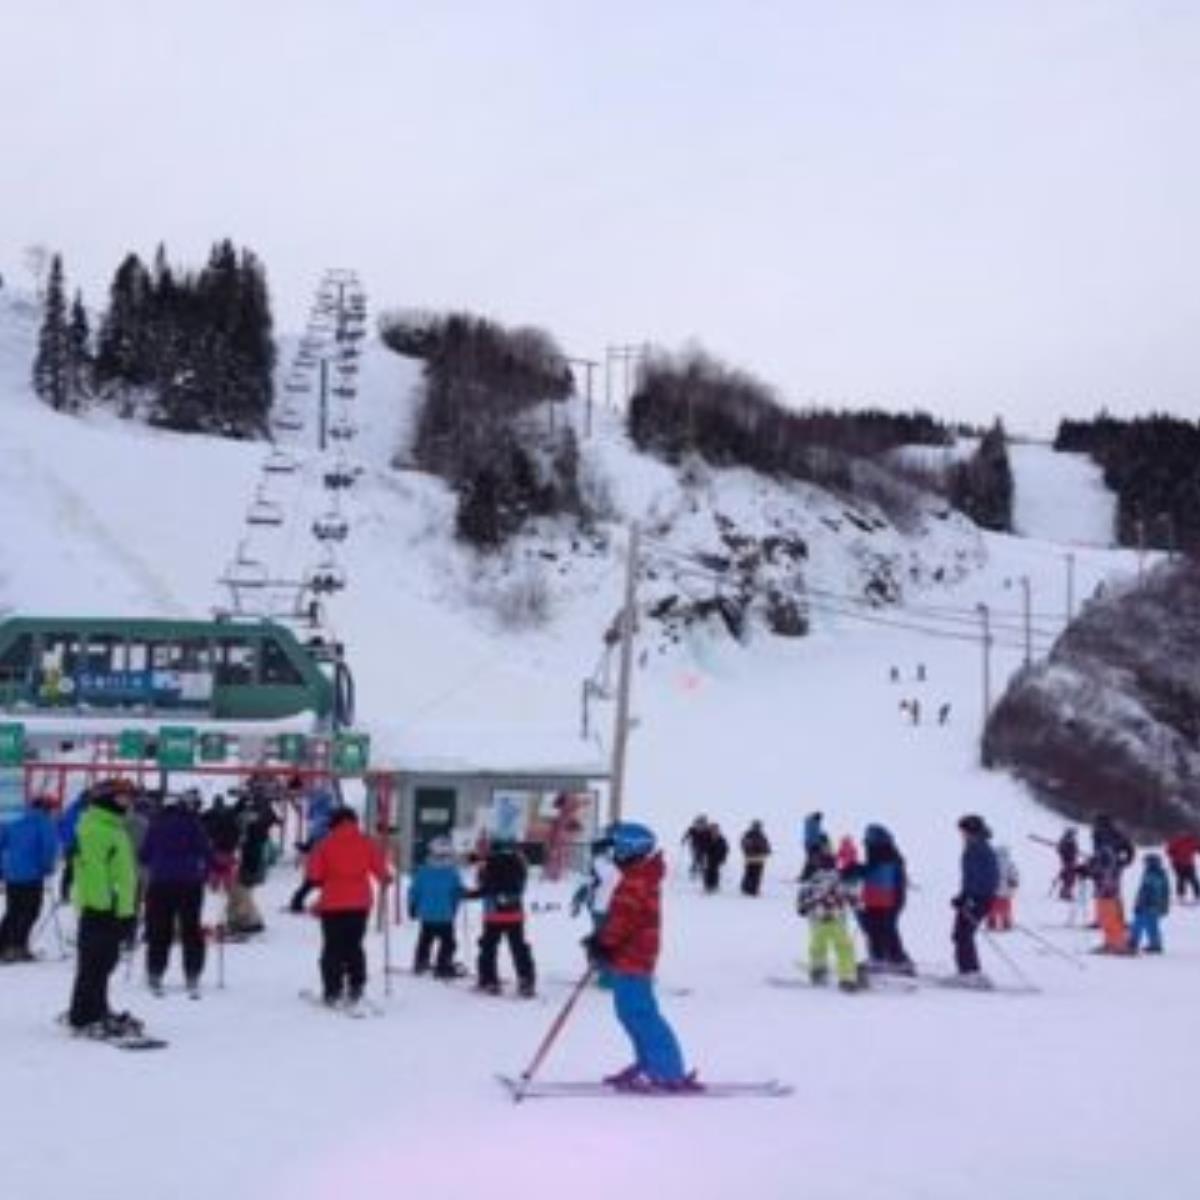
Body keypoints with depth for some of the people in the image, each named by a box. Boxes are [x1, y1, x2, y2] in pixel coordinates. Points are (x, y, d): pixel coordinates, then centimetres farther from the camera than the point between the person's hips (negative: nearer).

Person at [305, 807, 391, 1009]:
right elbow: (380, 867, 0)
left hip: (332, 903, -2)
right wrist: (385, 879, 22)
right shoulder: (366, 843, 0)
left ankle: (332, 991, 3)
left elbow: (314, 873, -6)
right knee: (354, 947, 13)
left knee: (332, 948, 6)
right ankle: (355, 988, 5)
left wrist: (322, 882, 16)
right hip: (359, 903, 2)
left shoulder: (326, 843, -5)